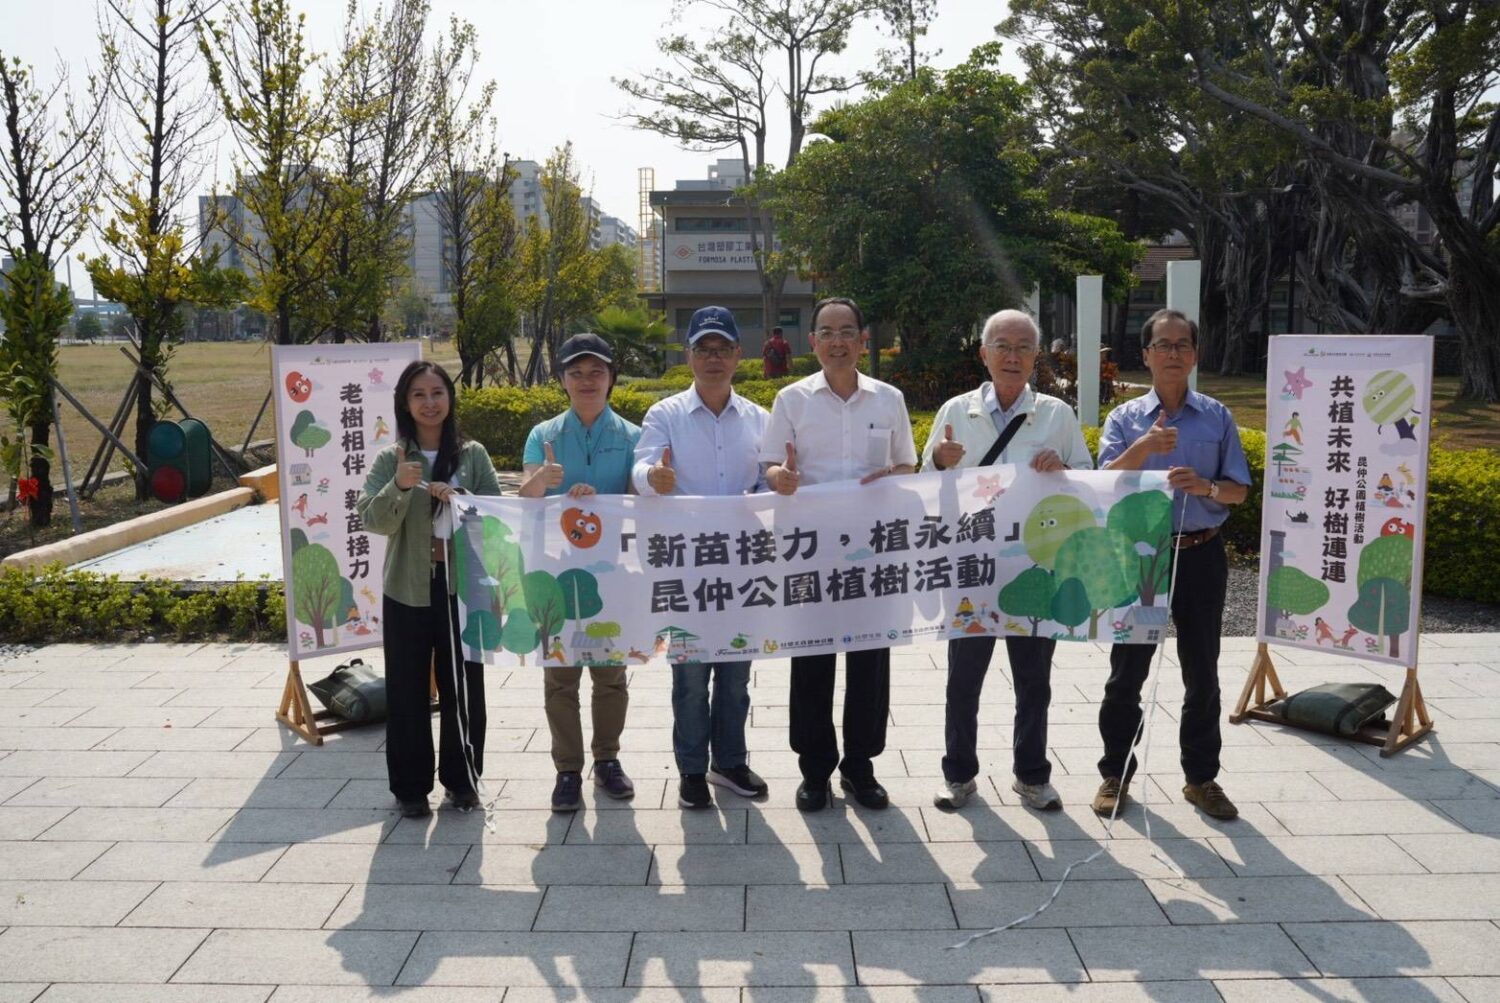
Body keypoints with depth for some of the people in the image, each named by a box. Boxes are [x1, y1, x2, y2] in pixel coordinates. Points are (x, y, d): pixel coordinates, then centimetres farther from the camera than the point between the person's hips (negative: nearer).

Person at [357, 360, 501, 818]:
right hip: (408, 590, -1)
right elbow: (373, 521, -9)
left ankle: (461, 777, 24)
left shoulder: (473, 454, 3)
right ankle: (411, 785, 18)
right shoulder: (390, 459, 1)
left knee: (463, 686, 8)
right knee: (408, 691, 5)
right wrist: (400, 487, -26)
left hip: (462, 587, 1)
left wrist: (459, 500, -19)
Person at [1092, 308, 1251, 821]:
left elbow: (1239, 490, 4)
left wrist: (1206, 486, -17)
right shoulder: (1125, 418, 1)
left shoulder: (1217, 417, 5)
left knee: (1202, 673, 10)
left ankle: (1201, 778, 24)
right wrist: (1144, 447, -29)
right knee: (1127, 672, 6)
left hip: (1200, 555, 1)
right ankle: (1115, 775, 19)